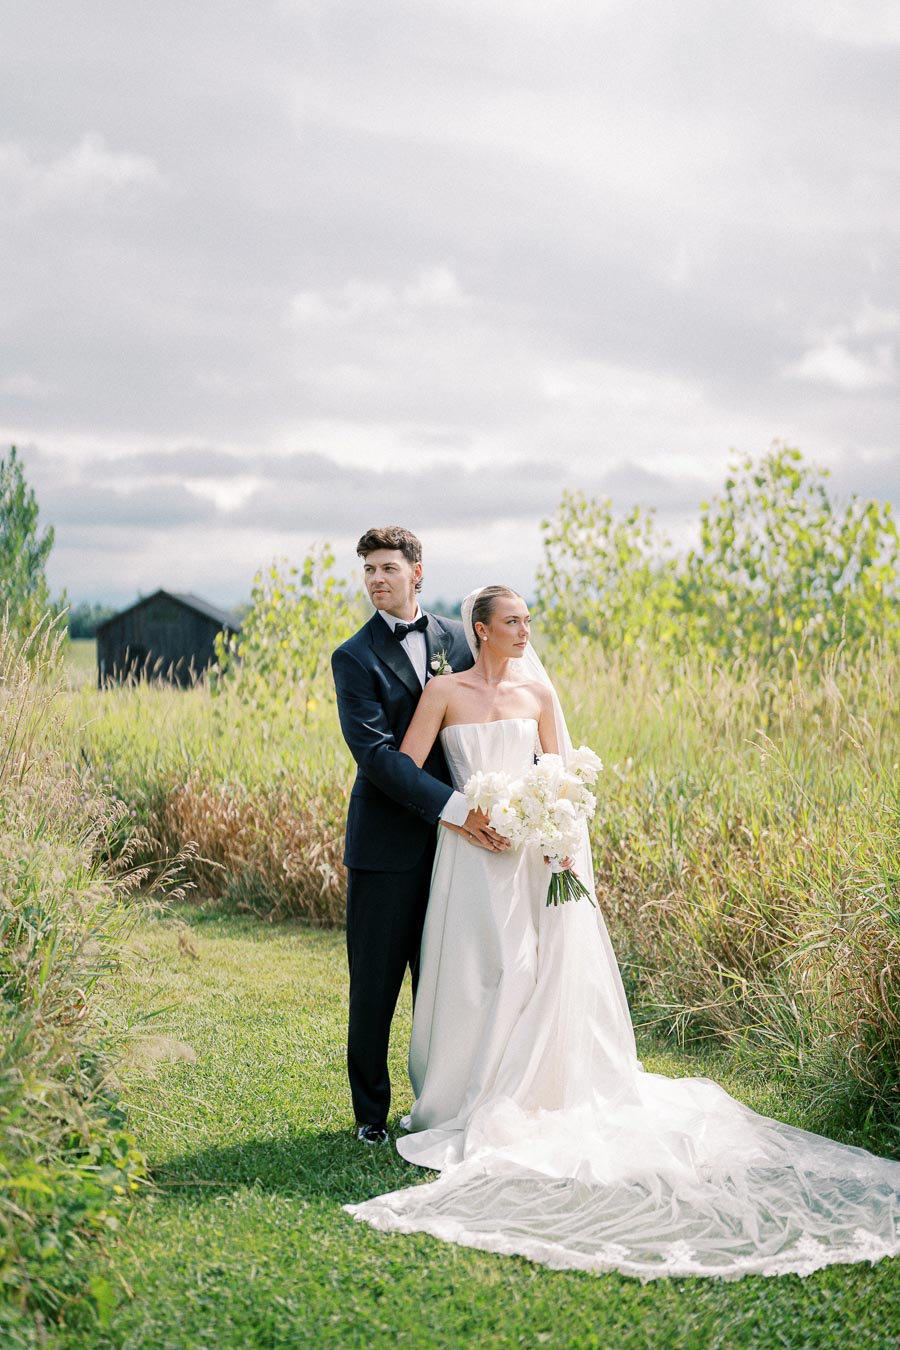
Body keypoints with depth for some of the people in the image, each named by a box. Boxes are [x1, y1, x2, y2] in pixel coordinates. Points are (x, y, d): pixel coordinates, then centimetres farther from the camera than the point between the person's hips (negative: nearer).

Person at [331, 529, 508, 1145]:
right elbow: (376, 753, -14)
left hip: (453, 840, 3)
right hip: (387, 844, -3)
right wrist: (456, 809, -22)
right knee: (375, 985, 4)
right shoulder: (354, 658, -4)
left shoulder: (459, 639, 8)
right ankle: (372, 1113, 18)